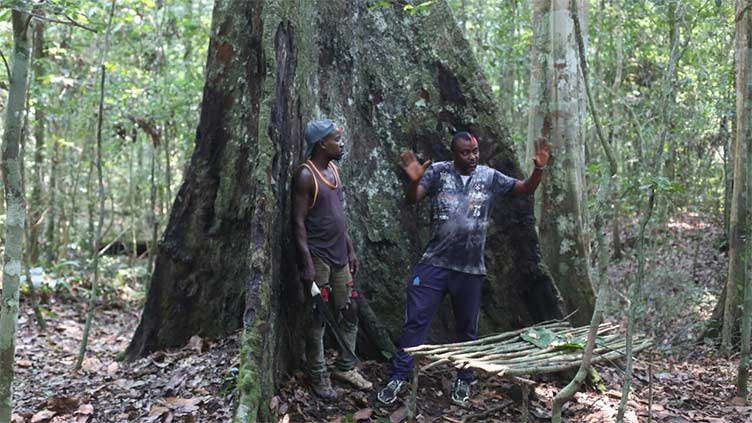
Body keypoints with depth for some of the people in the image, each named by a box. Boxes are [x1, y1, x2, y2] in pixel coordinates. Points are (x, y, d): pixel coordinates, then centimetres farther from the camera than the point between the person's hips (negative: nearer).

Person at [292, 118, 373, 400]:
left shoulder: (333, 170, 11)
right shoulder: (306, 175, -13)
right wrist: (307, 262, -20)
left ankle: (345, 367, 24)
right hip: (318, 257, -8)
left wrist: (350, 249, 16)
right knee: (319, 318, 0)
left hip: (339, 256, 8)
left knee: (349, 312, 11)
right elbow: (298, 221, -15)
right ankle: (318, 377, 12)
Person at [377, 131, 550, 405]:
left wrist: (539, 169, -14)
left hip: (470, 269, 2)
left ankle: (464, 380, 31)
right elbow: (412, 199, -15)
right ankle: (399, 378, 12)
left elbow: (526, 189, 5)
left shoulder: (489, 176, 4)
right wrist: (415, 179, -37)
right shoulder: (438, 172, -4)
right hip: (434, 264, -2)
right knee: (415, 321, 1)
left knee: (467, 328, 14)